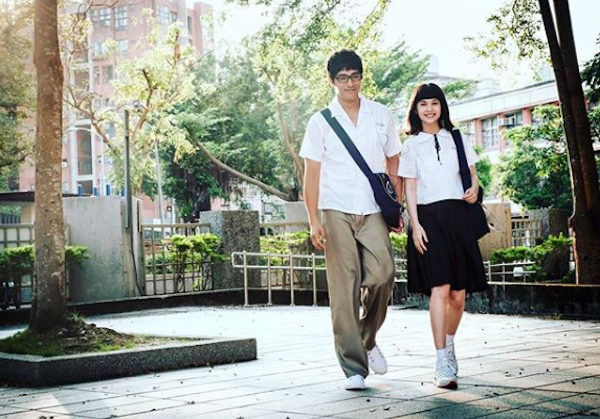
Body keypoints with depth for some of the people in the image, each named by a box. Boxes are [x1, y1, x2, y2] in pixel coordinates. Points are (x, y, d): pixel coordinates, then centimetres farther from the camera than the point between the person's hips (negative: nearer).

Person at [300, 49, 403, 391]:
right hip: (337, 212, -1)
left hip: (373, 211, 2)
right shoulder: (321, 122, 5)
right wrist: (314, 221, -7)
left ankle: (368, 338, 13)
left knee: (383, 274, -15)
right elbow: (312, 172, 2)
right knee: (344, 288, -4)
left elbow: (393, 163, 16)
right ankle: (353, 366, 1)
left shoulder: (381, 115, 11)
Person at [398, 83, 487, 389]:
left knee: (458, 295, 2)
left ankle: (449, 344, 29)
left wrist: (474, 188, -3)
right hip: (429, 218, -3)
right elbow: (410, 187, 3)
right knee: (440, 289, -15)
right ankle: (443, 365, -15)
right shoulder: (412, 145, 8)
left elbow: (472, 172, 20)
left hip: (458, 217, 3)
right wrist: (415, 224, -7)